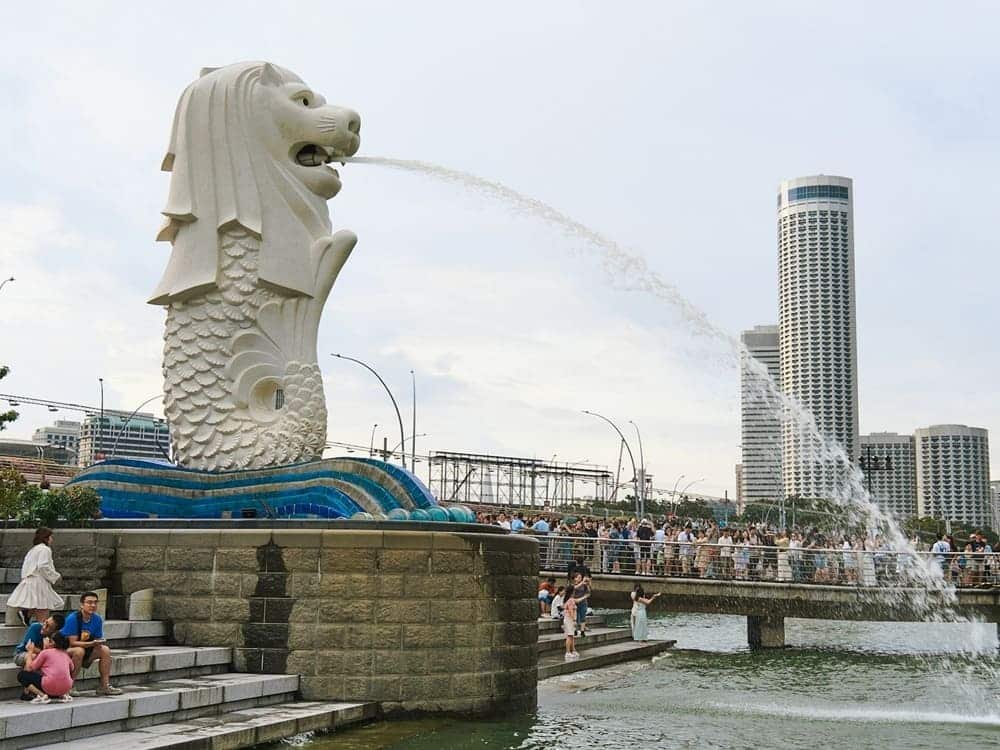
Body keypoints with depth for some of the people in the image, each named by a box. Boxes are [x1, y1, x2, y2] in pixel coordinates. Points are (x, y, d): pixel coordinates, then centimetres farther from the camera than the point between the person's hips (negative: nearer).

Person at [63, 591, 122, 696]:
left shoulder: (97, 619, -3)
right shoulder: (72, 618, -21)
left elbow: (98, 640, 3)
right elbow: (72, 643, -24)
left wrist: (99, 643, -21)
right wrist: (92, 643, -36)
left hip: (86, 649, 6)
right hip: (67, 650, -6)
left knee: (105, 650, -13)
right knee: (79, 651, -36)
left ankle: (105, 686, -10)